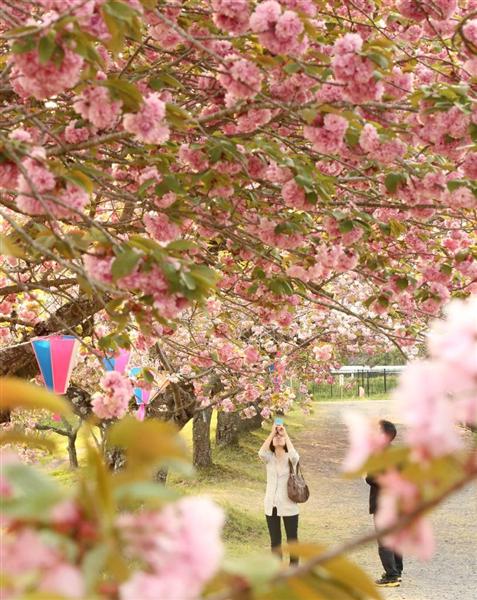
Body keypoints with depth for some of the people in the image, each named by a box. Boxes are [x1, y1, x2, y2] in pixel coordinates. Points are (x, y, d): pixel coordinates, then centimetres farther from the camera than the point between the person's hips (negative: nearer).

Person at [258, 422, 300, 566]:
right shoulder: (269, 458, 0)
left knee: (292, 539, 6)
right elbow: (261, 452, -23)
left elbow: (294, 455, -30)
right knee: (275, 540, 11)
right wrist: (272, 433, -25)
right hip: (271, 505, 2)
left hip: (288, 506, -2)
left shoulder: (291, 458, -4)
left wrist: (285, 434, -25)